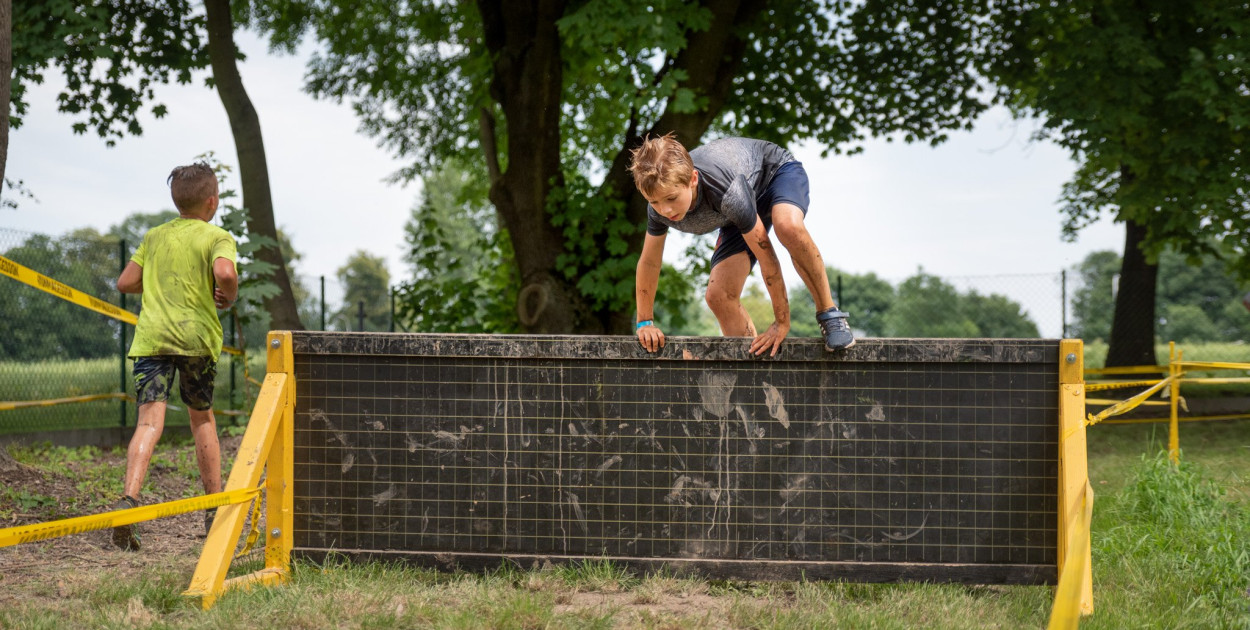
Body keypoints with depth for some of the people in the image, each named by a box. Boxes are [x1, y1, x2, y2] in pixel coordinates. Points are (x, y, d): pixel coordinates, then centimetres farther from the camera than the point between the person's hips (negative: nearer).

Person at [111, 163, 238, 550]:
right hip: (196, 335, -2)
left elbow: (125, 283, 18)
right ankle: (214, 507, 25)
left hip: (151, 336, 2)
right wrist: (229, 297, -1)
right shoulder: (217, 237, 1)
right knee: (202, 416, 18)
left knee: (150, 421, -10)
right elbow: (224, 272, -20)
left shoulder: (155, 236, 16)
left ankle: (129, 498, -34)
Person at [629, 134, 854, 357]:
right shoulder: (660, 208, -26)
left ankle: (828, 314, -24)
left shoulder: (727, 190, -44)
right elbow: (649, 261, -7)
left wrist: (782, 321, -27)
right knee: (719, 297, -14)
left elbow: (765, 252, -35)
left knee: (788, 227, -42)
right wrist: (645, 323, -2)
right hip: (738, 215, 5)